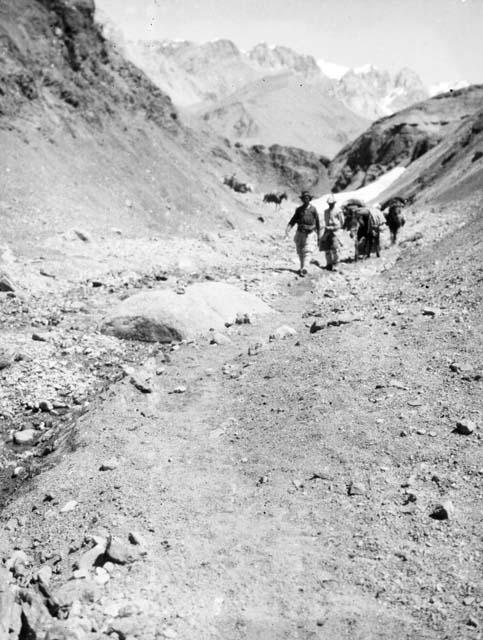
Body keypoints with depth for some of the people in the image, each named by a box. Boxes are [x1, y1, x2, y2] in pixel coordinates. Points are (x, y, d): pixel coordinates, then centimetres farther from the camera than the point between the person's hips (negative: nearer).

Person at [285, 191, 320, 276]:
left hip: (308, 233, -4)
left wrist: (318, 235, 5)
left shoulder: (313, 209, 0)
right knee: (299, 251, 7)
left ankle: (303, 269, -18)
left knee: (306, 251, -13)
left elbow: (317, 222, 4)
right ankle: (302, 267, 21)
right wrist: (288, 228, -12)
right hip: (299, 232, 4)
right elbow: (293, 220, 4)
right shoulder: (299, 209, 7)